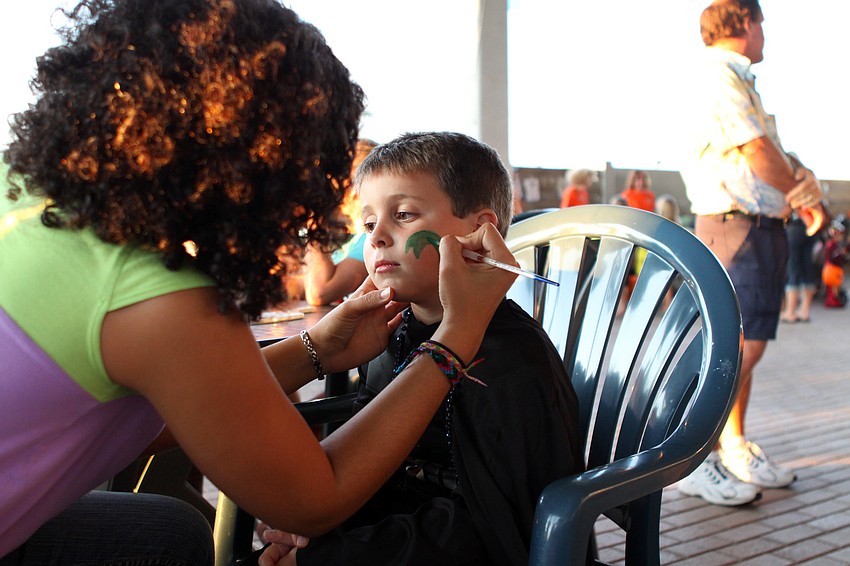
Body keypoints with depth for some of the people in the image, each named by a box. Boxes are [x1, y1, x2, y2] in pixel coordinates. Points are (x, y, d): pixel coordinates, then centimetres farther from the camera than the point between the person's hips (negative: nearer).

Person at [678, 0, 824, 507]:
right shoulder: (719, 76, -8)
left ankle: (735, 449, 20)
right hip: (737, 224, -10)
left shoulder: (741, 82, 24)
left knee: (747, 346, 11)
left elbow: (775, 153, 19)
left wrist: (805, 177, -1)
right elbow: (758, 153, -14)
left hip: (766, 227, 10)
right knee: (740, 346, -11)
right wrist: (799, 194, 1)